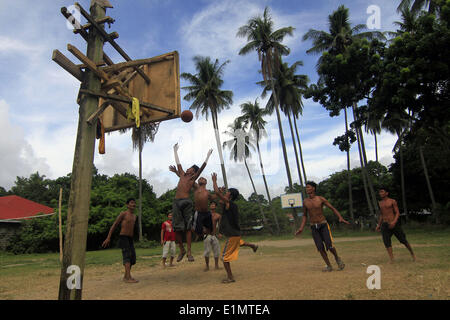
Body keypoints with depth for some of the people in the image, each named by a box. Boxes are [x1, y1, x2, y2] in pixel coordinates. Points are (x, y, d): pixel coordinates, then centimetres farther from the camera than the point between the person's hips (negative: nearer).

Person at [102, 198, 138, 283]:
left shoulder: (134, 216, 17)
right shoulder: (123, 214, -4)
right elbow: (114, 225, -6)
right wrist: (108, 238, -12)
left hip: (130, 240, 7)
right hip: (123, 238, -7)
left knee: (133, 258, 7)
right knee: (127, 256, -19)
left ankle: (126, 276, 21)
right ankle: (128, 277, -26)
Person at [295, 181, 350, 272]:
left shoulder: (320, 199, -6)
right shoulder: (305, 202, 2)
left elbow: (332, 208, -1)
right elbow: (305, 215, 12)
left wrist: (341, 218, -15)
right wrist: (301, 228, 5)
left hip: (323, 225, -3)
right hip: (313, 227, 3)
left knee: (329, 246, -11)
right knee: (320, 248, -2)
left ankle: (337, 258, 20)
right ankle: (329, 266, 13)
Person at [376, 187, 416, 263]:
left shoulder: (392, 201, -3)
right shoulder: (380, 203, 14)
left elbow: (397, 213, -8)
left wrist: (394, 221, -23)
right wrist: (378, 225, 17)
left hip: (394, 224, -4)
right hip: (384, 225, 4)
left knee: (403, 240, 5)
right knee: (387, 242, -8)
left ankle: (412, 254, 28)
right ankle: (391, 259, -5)